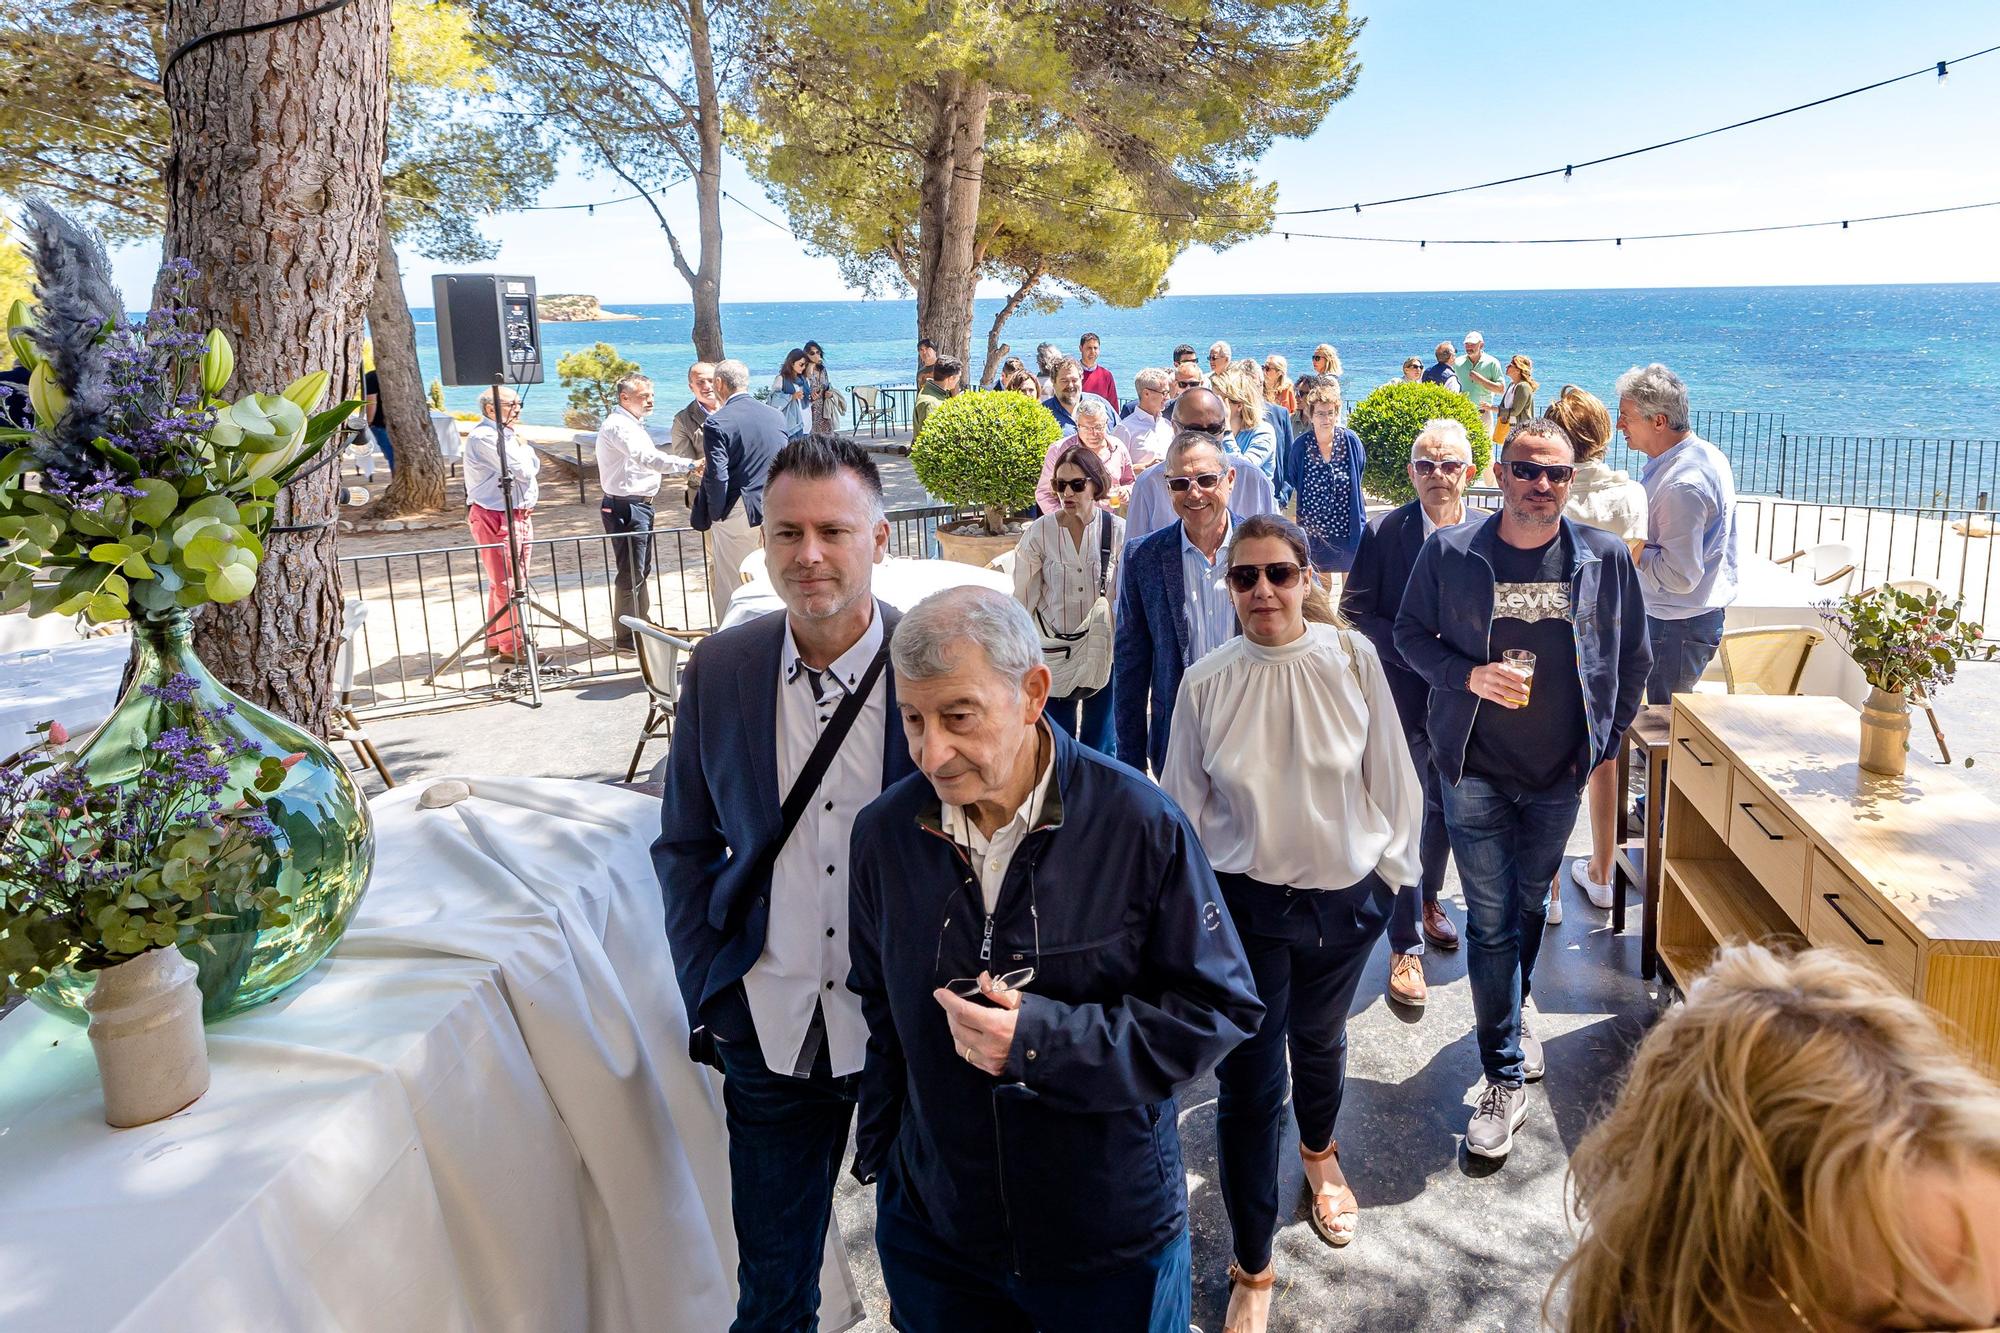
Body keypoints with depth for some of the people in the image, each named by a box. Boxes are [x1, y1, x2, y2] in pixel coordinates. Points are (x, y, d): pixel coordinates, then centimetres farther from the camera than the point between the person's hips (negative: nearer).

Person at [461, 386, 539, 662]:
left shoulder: (507, 433, 15)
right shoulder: (484, 437, -16)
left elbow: (534, 466, 10)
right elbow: (522, 471, -21)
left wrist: (520, 443, -4)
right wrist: (521, 442, -5)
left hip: (519, 514, 10)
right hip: (496, 517, -10)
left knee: (508, 582, 17)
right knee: (507, 583, -6)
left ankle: (495, 641, 28)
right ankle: (511, 647, 1)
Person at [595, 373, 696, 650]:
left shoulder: (631, 425, 18)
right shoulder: (618, 425, -17)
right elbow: (647, 457, -30)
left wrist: (682, 467, 6)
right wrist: (688, 465, -34)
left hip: (639, 505, 11)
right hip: (625, 508, -11)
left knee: (641, 570, 21)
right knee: (630, 573, -5)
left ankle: (642, 625, 34)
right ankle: (625, 637, 2)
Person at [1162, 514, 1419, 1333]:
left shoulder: (1351, 658, -12)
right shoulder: (1206, 682, -11)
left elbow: (1389, 772, -1)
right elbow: (1184, 807, -2)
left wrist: (1391, 866, 3)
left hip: (1346, 895, 1)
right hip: (1246, 903, -1)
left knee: (1319, 1038, 25)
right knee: (1247, 1086, 1)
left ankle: (1320, 1154, 58)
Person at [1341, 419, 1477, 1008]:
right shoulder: (1384, 532, -7)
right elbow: (1355, 610, -7)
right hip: (1404, 698, -3)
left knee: (1448, 806, 18)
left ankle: (1428, 898, 44)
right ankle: (1406, 946, 9)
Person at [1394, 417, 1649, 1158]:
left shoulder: (1607, 560, -2)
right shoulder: (1450, 553, -7)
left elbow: (1632, 658, 9)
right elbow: (1411, 634, 2)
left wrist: (1607, 739, 6)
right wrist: (1470, 675, -14)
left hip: (1561, 772, 2)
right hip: (1476, 770, -2)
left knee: (1530, 905, 18)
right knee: (1491, 919, 0)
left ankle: (1516, 1004, 47)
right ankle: (1506, 1077, 10)